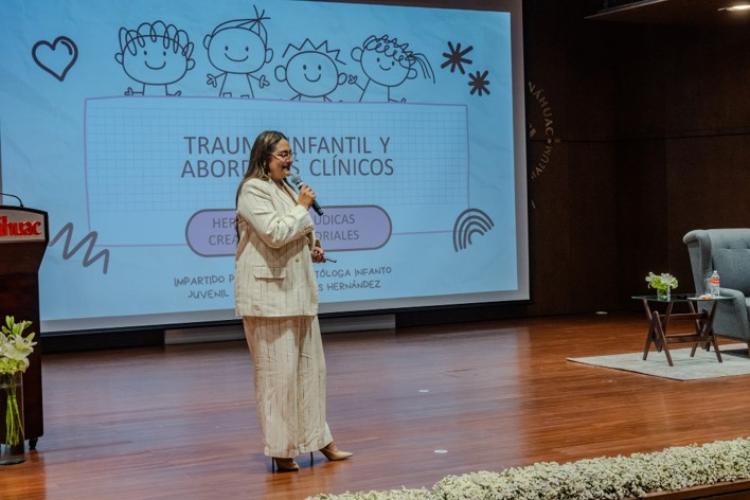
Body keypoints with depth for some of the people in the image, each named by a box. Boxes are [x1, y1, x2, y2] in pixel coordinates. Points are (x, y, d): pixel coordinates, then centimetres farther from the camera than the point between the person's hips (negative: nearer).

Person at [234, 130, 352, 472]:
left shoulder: (285, 188, 18)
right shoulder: (253, 190, -11)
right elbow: (274, 233, -22)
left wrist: (311, 249, 10)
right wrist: (303, 207, -11)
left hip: (297, 292, 9)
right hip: (269, 295, -9)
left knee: (310, 366, 13)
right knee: (277, 370, -4)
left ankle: (317, 438, 23)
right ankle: (280, 448, 5)